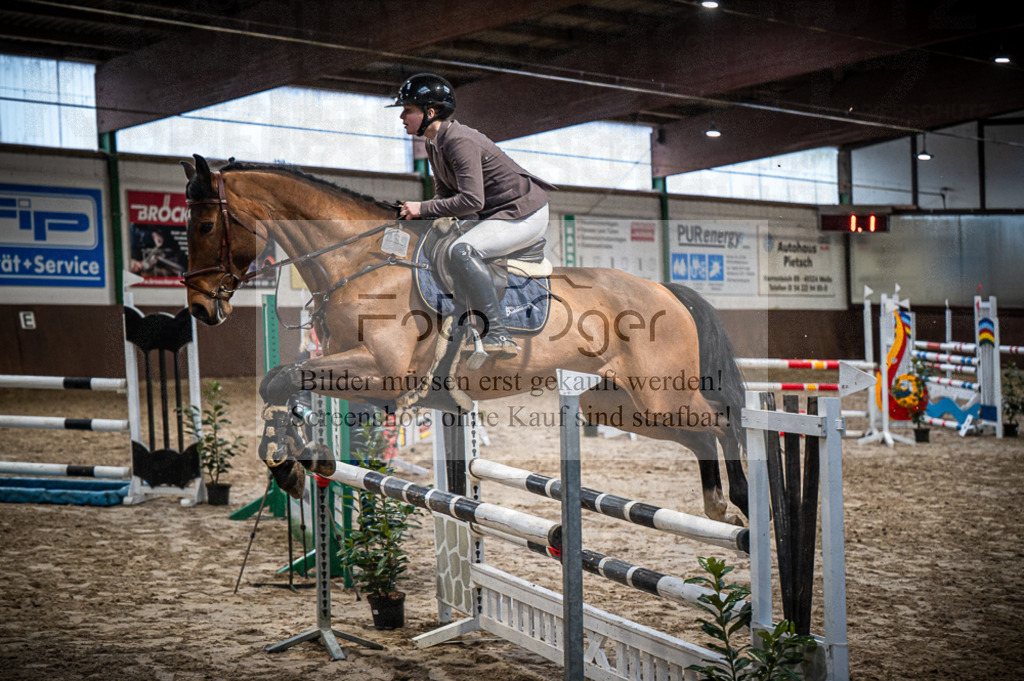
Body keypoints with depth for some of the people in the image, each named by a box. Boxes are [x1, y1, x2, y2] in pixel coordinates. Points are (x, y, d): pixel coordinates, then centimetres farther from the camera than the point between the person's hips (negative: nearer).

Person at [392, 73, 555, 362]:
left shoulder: (459, 141, -23)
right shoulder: (434, 143, 7)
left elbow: (471, 200, -32)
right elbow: (445, 194, 11)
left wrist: (422, 208, -26)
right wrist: (417, 215, -7)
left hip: (525, 215, -11)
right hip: (493, 213, 11)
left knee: (462, 250, -32)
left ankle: (498, 336, -29)